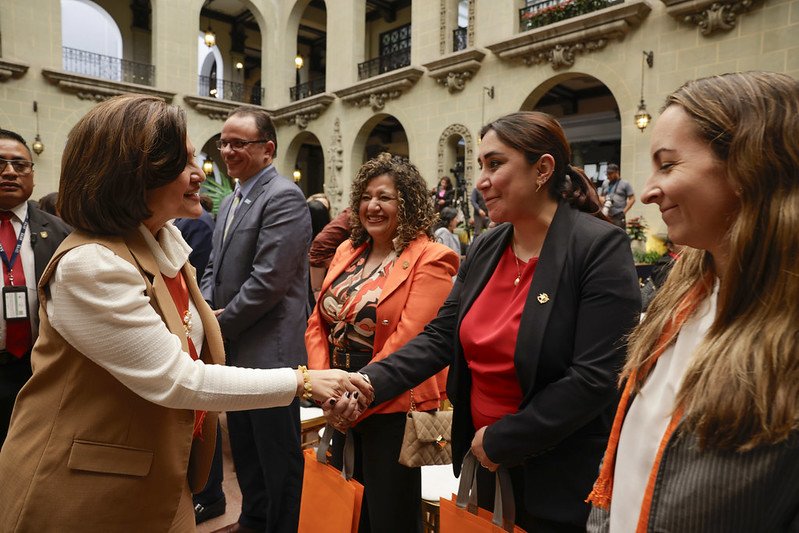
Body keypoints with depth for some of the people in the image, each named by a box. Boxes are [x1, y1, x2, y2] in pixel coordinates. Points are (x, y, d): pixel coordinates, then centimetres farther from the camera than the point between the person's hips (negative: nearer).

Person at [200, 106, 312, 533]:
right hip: (234, 349, 9)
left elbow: (267, 281, -22)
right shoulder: (230, 201, 14)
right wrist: (205, 307, -1)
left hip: (268, 350, -9)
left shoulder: (284, 197, -16)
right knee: (244, 446, 23)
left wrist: (220, 324, -12)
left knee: (277, 454, 7)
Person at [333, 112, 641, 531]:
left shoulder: (600, 248, -17)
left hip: (560, 480, -5)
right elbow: (440, 337, -1)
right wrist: (368, 384, -13)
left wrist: (501, 441, -17)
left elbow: (595, 378, -22)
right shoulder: (484, 250, 2)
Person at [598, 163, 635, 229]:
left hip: (619, 216, -4)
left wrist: (624, 211, -9)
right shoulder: (605, 183, 15)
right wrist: (603, 200, -2)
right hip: (606, 216, 5)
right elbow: (600, 196, 22)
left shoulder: (625, 184, 2)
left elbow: (632, 199, -1)